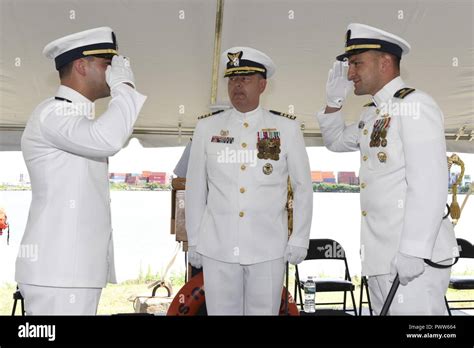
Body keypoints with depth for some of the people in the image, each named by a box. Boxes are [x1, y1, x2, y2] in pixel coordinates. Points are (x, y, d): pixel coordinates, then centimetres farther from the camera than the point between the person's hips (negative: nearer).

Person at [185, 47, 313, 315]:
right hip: (217, 248, 1)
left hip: (269, 250, -1)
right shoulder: (207, 128, 6)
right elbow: (196, 188, 8)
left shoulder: (287, 128, 3)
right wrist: (194, 241, 9)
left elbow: (303, 186, 6)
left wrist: (300, 240, 3)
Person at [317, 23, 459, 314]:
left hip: (412, 257, -8)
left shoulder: (415, 105, -10)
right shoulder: (371, 114, 16)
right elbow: (336, 140, 34)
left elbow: (429, 183, -18)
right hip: (380, 256, 9)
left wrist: (413, 252, -23)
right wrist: (334, 100, 17)